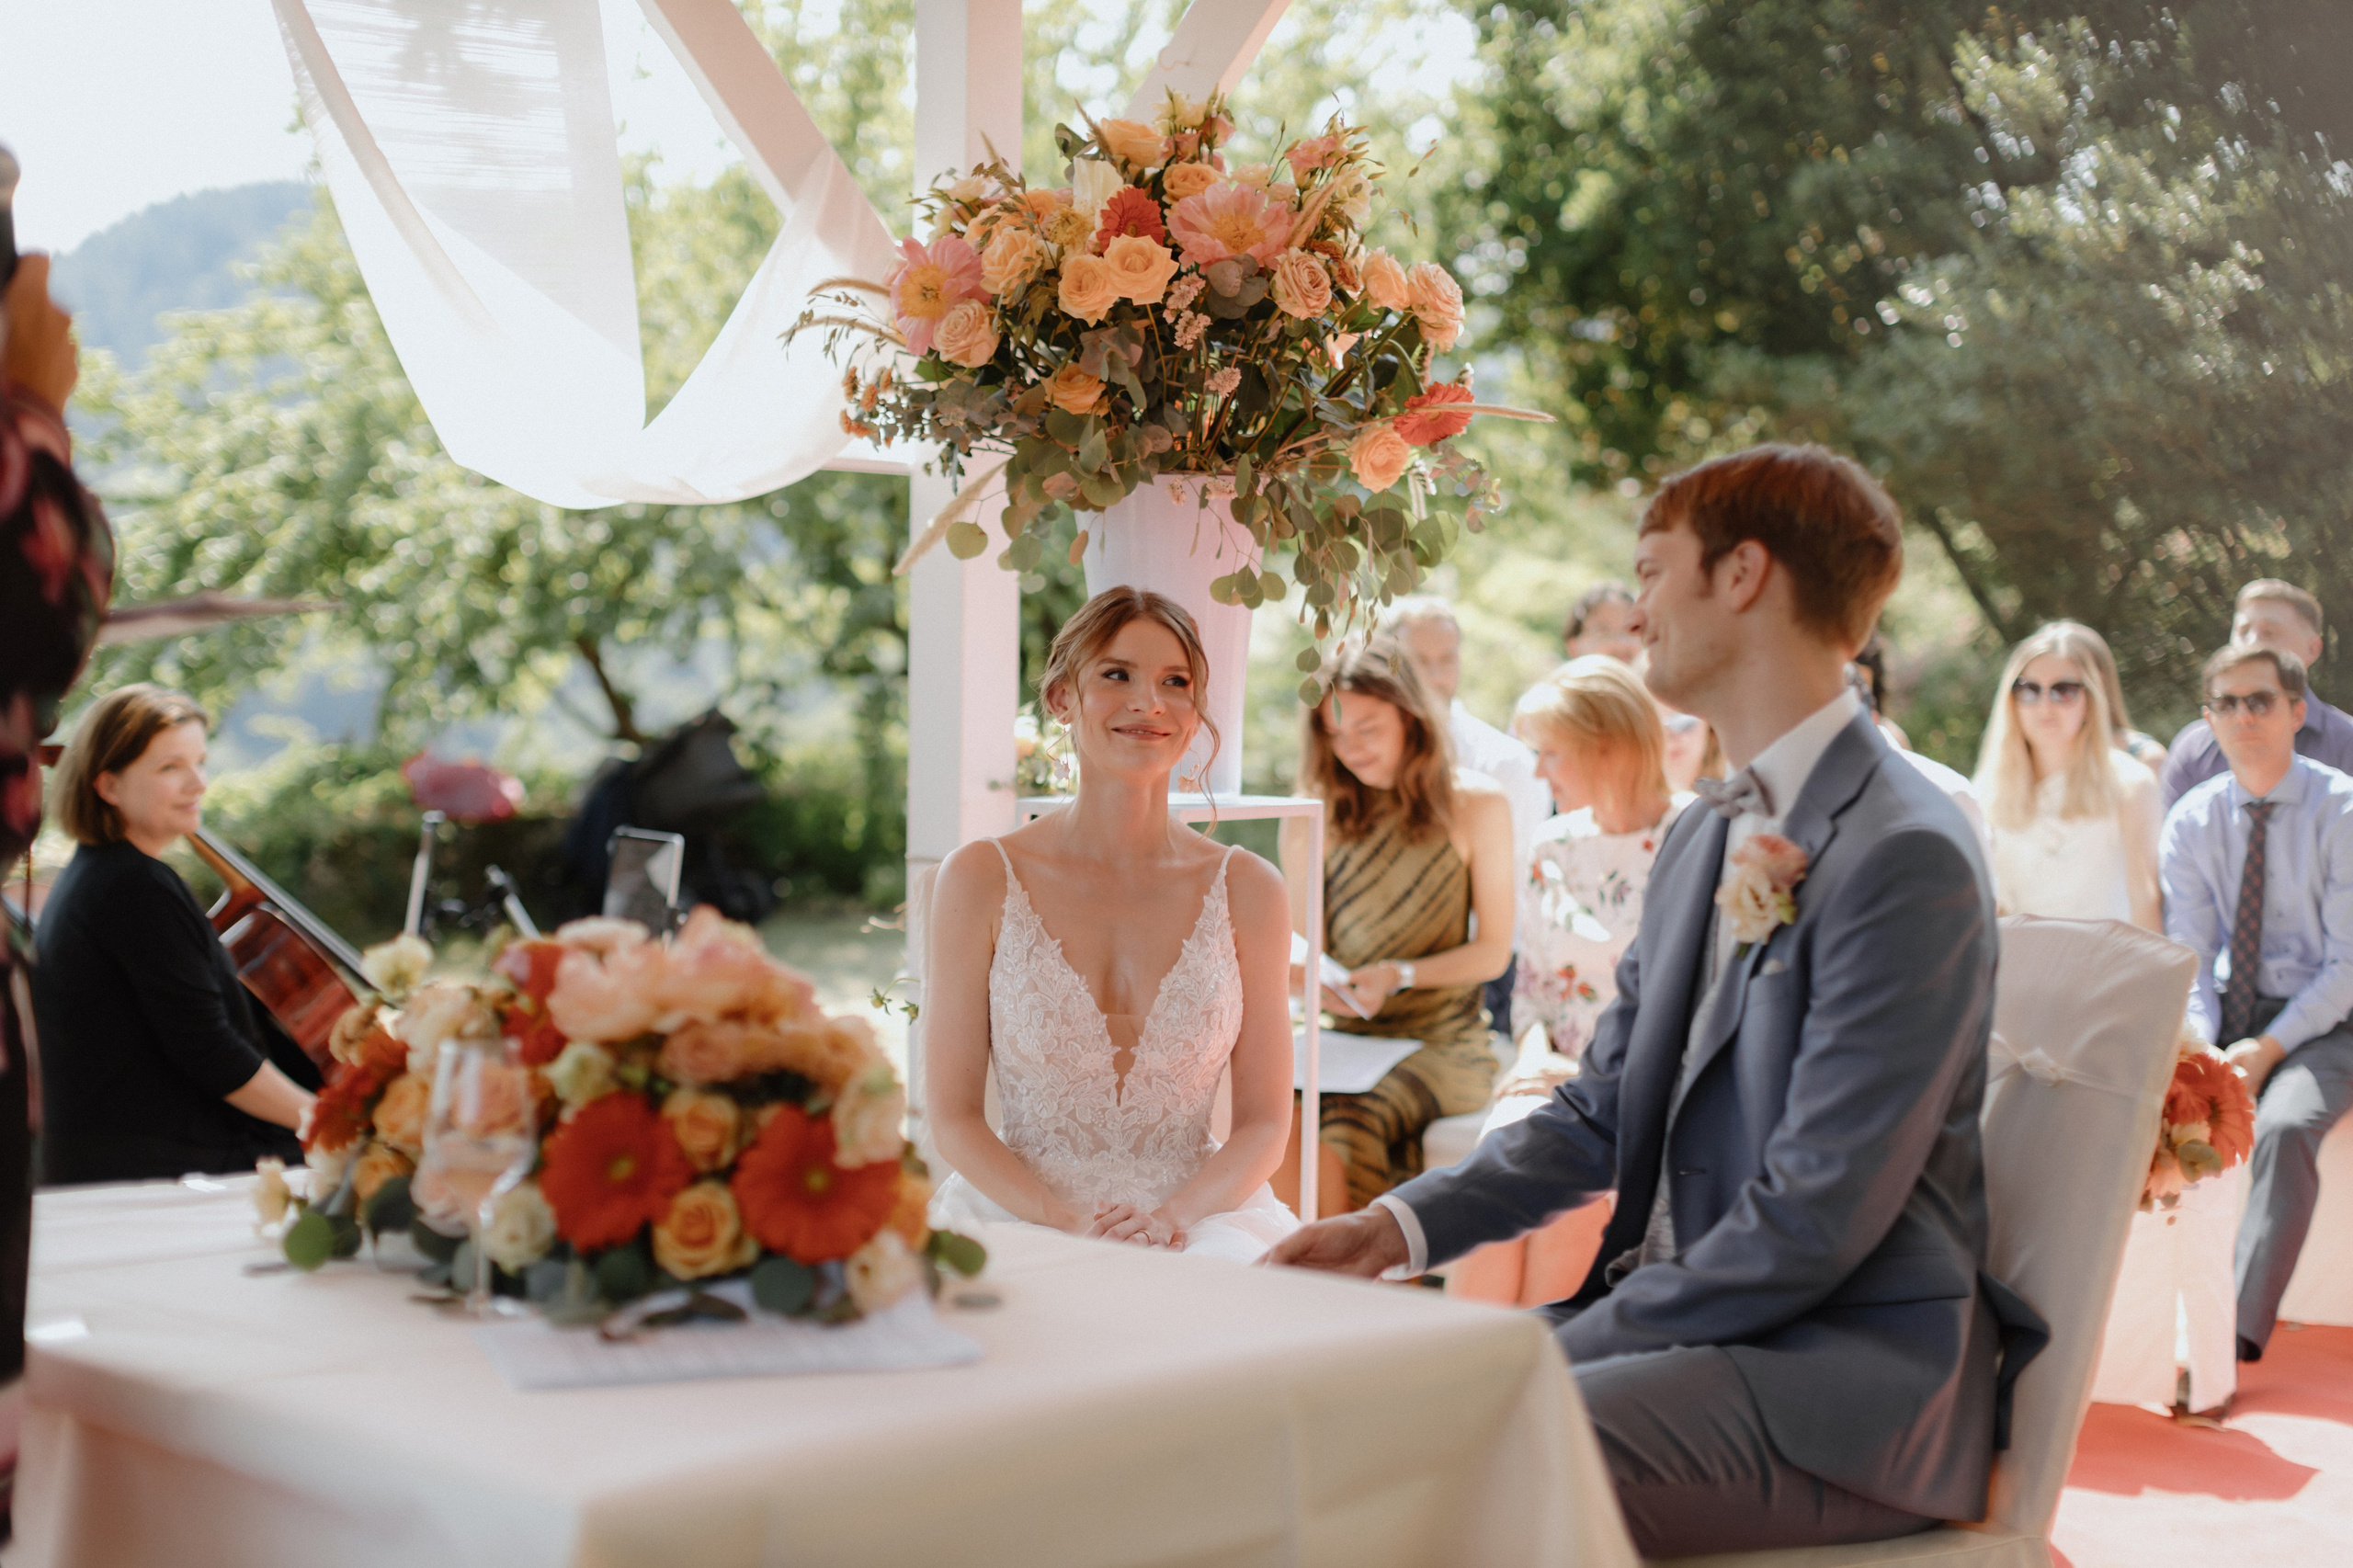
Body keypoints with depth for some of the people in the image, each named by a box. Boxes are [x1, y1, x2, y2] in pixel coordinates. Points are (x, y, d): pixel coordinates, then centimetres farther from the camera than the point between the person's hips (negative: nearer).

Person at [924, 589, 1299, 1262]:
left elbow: (1265, 1122, 5)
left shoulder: (1245, 890, 3)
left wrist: (1172, 1216, -14)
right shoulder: (982, 880, 0)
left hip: (1200, 1220, 1)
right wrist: (1065, 1223, -16)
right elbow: (954, 1115, 0)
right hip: (1019, 1217, -1)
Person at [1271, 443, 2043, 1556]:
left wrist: (1563, 1348, -17)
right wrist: (1402, 1226, 0)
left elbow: (1812, 1223, -21)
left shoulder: (1904, 856, -17)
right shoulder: (1701, 839, 13)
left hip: (1847, 1363, -8)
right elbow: (1599, 1114, 15)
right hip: (1684, 1316, 8)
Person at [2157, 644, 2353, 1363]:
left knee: (2283, 1126, -34)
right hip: (2232, 1014, 4)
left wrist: (2270, 1047, -19)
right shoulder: (2192, 819, 5)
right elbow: (2187, 955, 2)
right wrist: (2196, 1040, -18)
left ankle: (2239, 1331, -34)